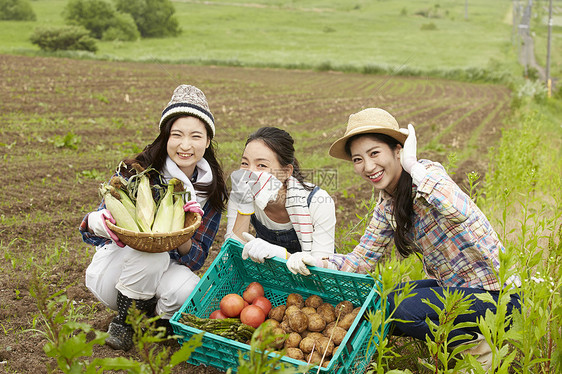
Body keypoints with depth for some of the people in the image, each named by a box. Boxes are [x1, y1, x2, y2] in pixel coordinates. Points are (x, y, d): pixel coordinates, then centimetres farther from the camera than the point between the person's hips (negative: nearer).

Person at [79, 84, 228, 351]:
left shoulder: (211, 191, -7)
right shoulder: (139, 171, -17)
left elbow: (197, 258, -9)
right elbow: (90, 227, -14)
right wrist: (99, 223, -40)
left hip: (159, 275, 2)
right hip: (112, 273, -2)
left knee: (187, 290, -31)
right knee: (150, 251, -33)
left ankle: (155, 318, 4)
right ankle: (122, 321, -8)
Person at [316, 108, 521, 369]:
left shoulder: (425, 173, -19)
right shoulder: (386, 206, 4)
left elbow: (458, 211, -42)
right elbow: (361, 259, 6)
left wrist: (412, 164, -32)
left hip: (494, 292, -8)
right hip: (453, 286, 9)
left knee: (408, 311, -26)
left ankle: (478, 346, 0)